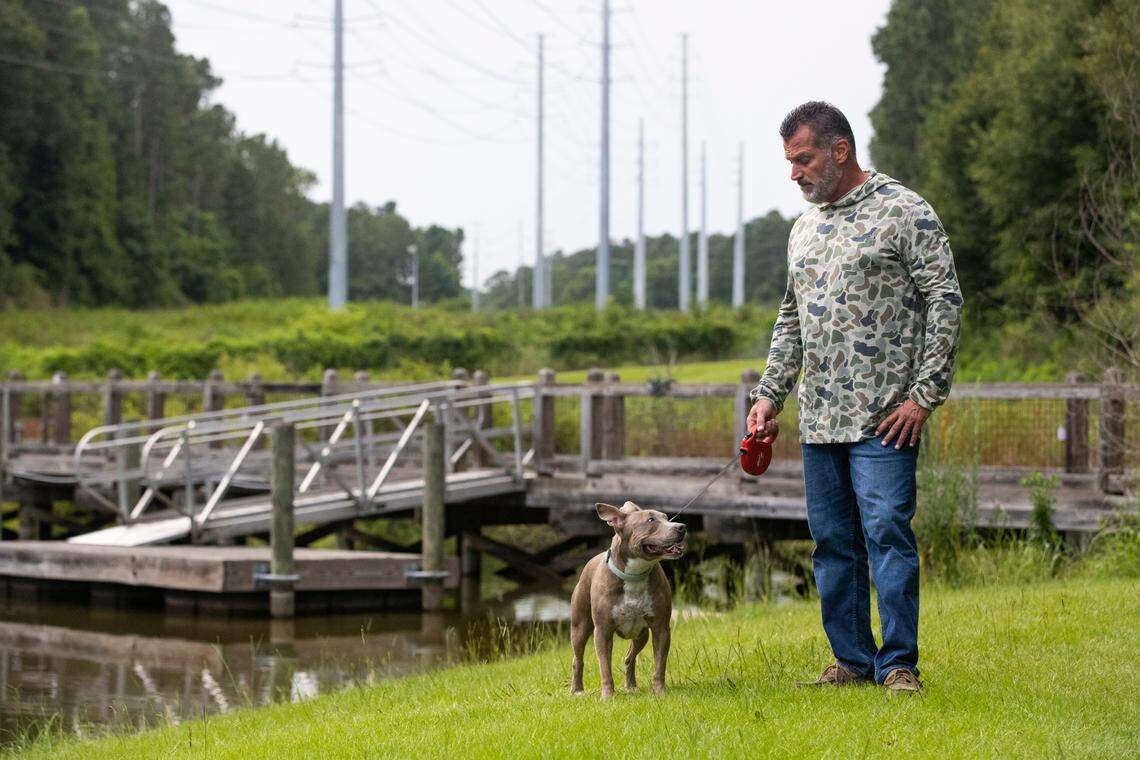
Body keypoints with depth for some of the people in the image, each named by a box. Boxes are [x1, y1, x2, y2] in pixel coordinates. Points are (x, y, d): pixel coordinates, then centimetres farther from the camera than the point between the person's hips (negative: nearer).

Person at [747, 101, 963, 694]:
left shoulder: (903, 212, -4)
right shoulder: (804, 228, 17)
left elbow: (944, 302, -7)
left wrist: (924, 395, -13)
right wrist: (769, 394, 14)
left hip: (883, 419, -7)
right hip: (819, 421, 7)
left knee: (887, 532, -10)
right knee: (832, 542, 7)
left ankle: (899, 663, -4)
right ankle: (853, 660, 15)